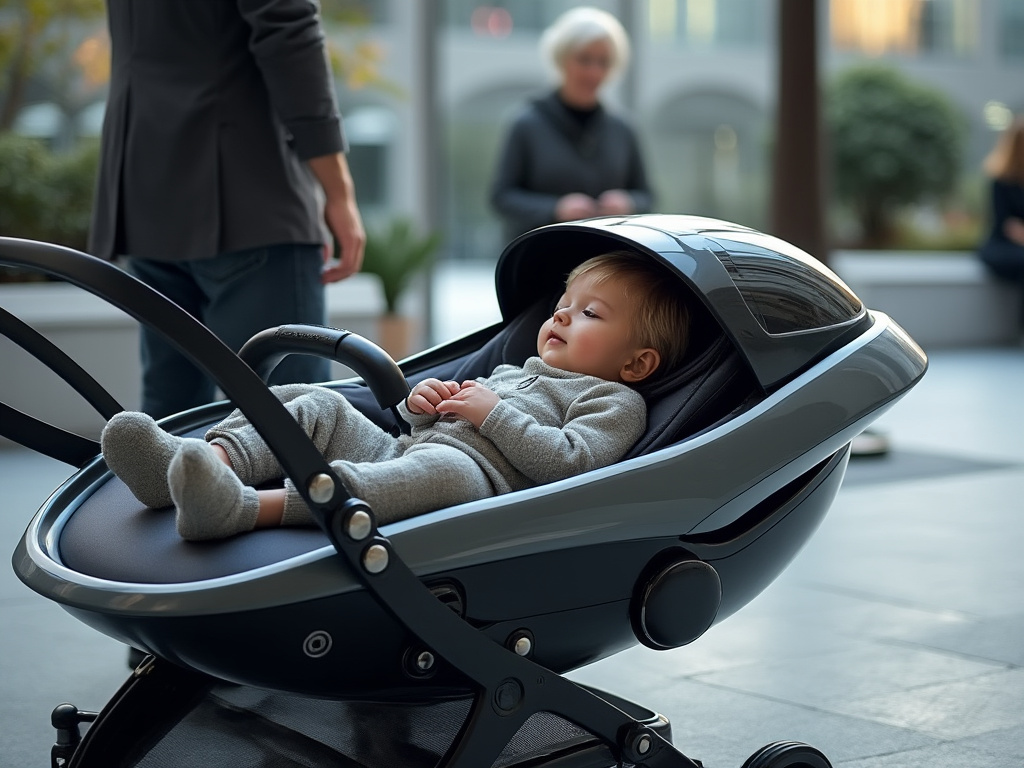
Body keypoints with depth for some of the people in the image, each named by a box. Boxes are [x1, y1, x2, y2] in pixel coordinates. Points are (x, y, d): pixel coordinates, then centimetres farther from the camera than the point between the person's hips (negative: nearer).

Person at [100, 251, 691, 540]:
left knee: (443, 467, -41)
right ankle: (197, 463, -27)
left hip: (475, 474, -9)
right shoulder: (513, 372, 37)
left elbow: (569, 461, -8)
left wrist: (493, 414, -7)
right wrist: (423, 401, 13)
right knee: (315, 403, -1)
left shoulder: (617, 402, 12)